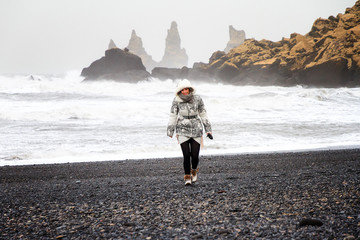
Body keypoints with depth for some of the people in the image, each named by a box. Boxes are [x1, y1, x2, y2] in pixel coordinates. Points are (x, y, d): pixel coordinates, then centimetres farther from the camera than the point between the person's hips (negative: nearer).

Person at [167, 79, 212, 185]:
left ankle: (194, 170, 29)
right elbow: (173, 116, 3)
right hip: (183, 132, -1)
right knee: (186, 155, -10)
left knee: (195, 156, -3)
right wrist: (170, 131, 2)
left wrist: (208, 130, 9)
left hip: (196, 131, 1)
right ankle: (187, 176, 9)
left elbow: (203, 114, 8)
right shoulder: (176, 101, -4)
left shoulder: (197, 99, -1)